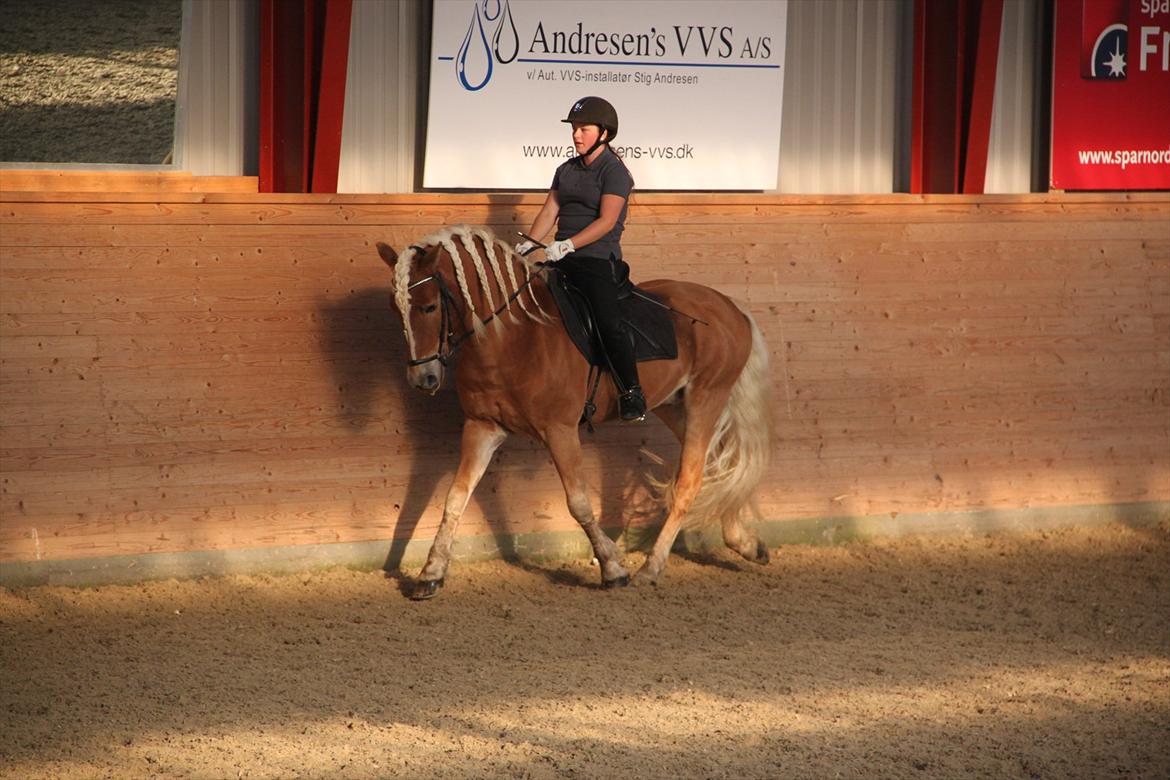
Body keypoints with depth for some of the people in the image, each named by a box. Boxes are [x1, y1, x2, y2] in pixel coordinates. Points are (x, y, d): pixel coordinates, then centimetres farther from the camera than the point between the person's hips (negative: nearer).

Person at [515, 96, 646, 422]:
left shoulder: (614, 171, -6)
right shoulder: (566, 170, 16)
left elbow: (606, 221, -16)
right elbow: (548, 213, 14)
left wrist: (567, 245, -24)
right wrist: (528, 244, -3)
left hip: (598, 260, -8)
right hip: (562, 260, 8)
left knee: (608, 322, -22)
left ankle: (632, 394, -12)